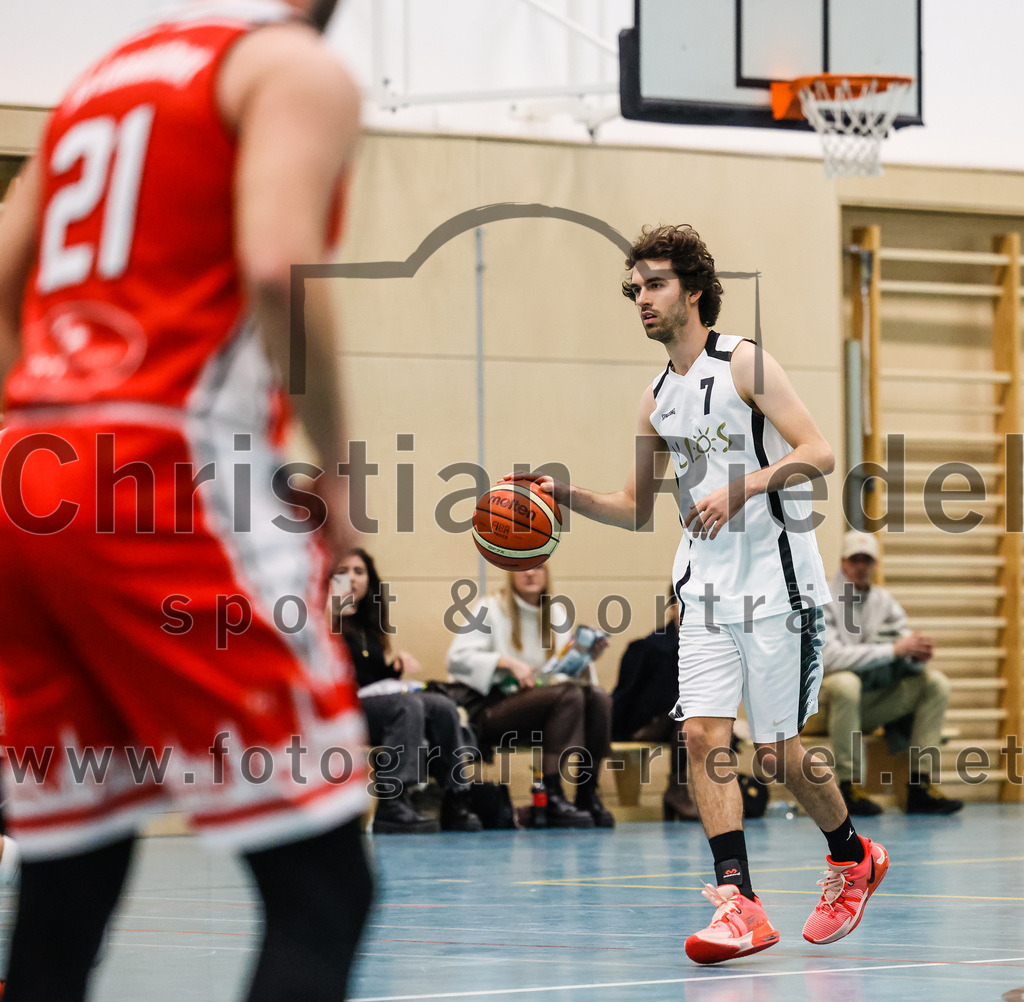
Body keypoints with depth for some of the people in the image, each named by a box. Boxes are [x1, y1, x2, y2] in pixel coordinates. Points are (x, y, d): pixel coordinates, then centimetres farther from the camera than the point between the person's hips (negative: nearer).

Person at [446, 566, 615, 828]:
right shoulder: (491, 608, 3)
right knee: (568, 694, -32)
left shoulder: (557, 612, 19)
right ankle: (551, 798, -37)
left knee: (598, 696, -24)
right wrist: (508, 662, -20)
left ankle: (588, 794, -22)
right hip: (490, 710, -5)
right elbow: (458, 658, -9)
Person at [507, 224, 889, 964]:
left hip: (777, 584, -6)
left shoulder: (744, 364, -8)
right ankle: (741, 905, -12)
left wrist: (739, 487, -27)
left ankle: (853, 857, 26)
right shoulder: (657, 401, 13)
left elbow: (818, 454, -16)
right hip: (707, 590, 6)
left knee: (778, 751, -1)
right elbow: (636, 508, 22)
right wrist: (568, 496, 6)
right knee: (703, 735, -9)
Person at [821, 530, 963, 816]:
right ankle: (848, 787, -32)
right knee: (845, 683, -39)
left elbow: (906, 646, 4)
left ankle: (919, 785, -16)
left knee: (936, 682, -10)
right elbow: (830, 655, -24)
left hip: (876, 703, 6)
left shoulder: (884, 600, 10)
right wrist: (893, 650, -26)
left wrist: (917, 655, -22)